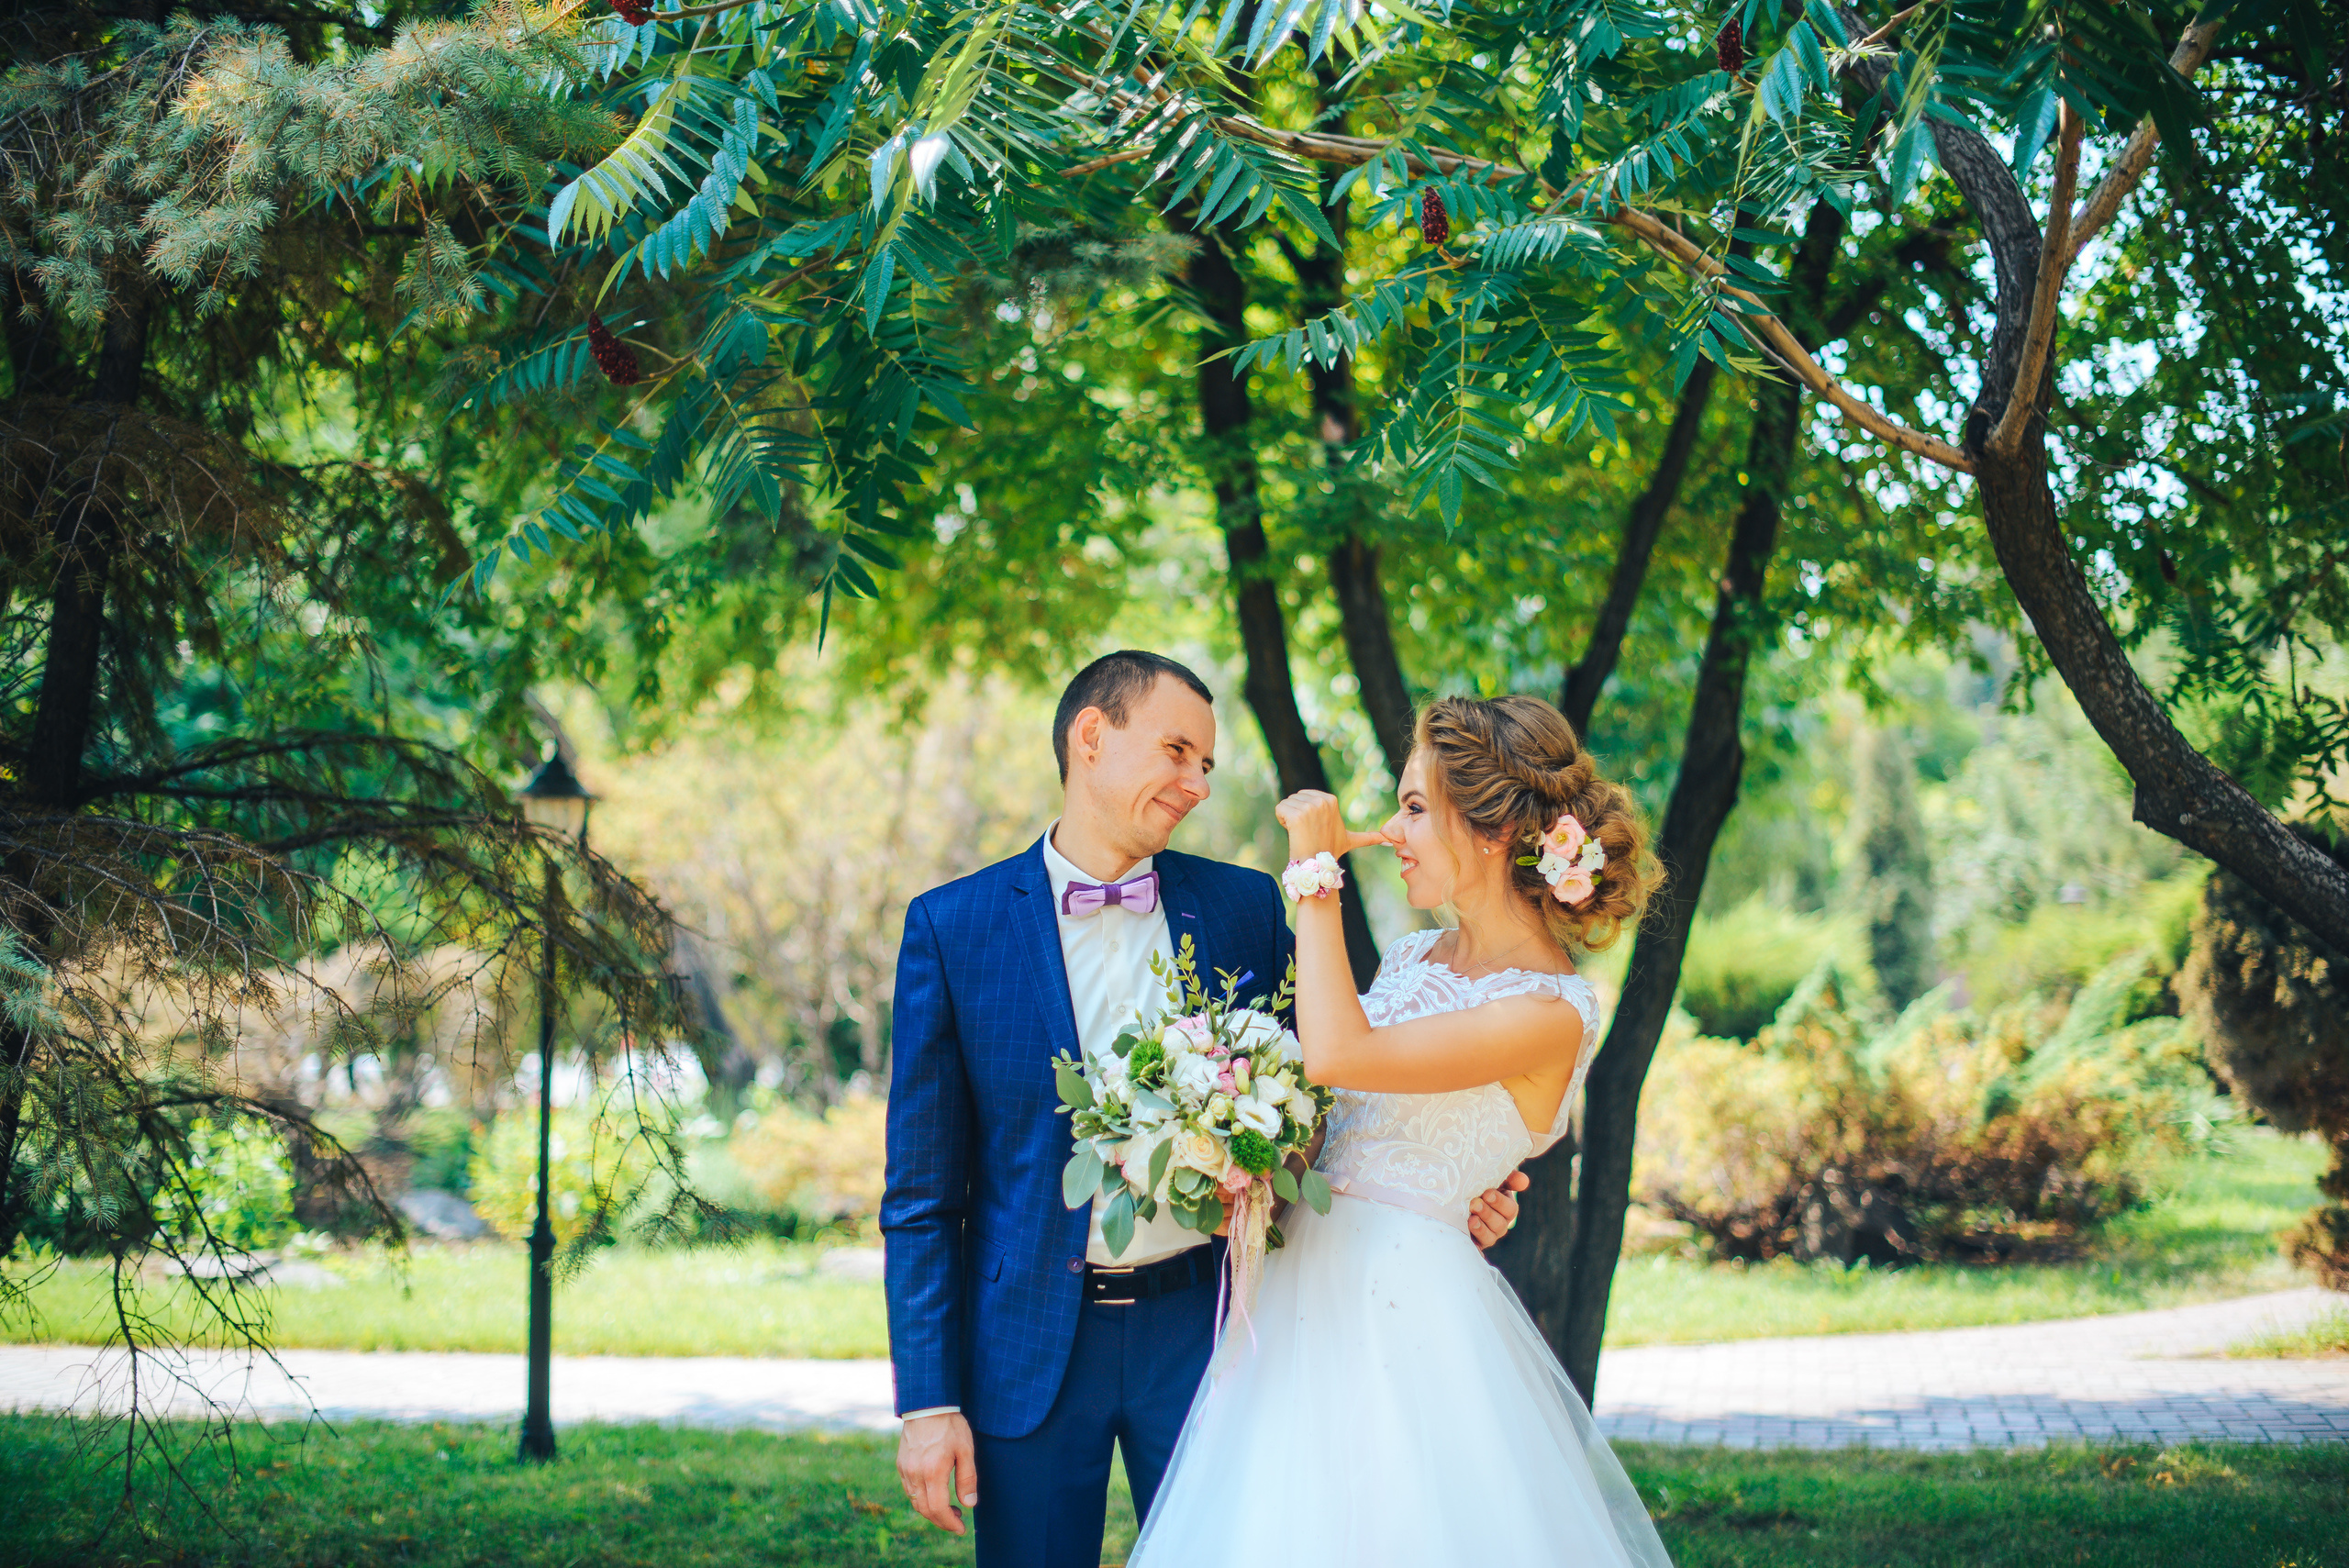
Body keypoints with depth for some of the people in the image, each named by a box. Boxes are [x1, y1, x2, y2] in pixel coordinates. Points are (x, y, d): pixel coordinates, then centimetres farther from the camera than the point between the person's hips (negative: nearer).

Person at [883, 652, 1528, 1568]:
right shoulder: (953, 926, -3)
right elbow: (922, 1191, -2)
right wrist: (927, 1398, -6)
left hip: (1202, 1328, 2)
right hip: (1031, 1345, -1)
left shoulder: (1245, 908, 3)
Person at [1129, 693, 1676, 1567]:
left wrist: (1316, 874, -16)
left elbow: (1335, 1055, -25)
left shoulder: (1550, 1013, -16)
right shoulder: (1413, 959, 10)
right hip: (1309, 1291, 8)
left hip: (1404, 1312, -8)